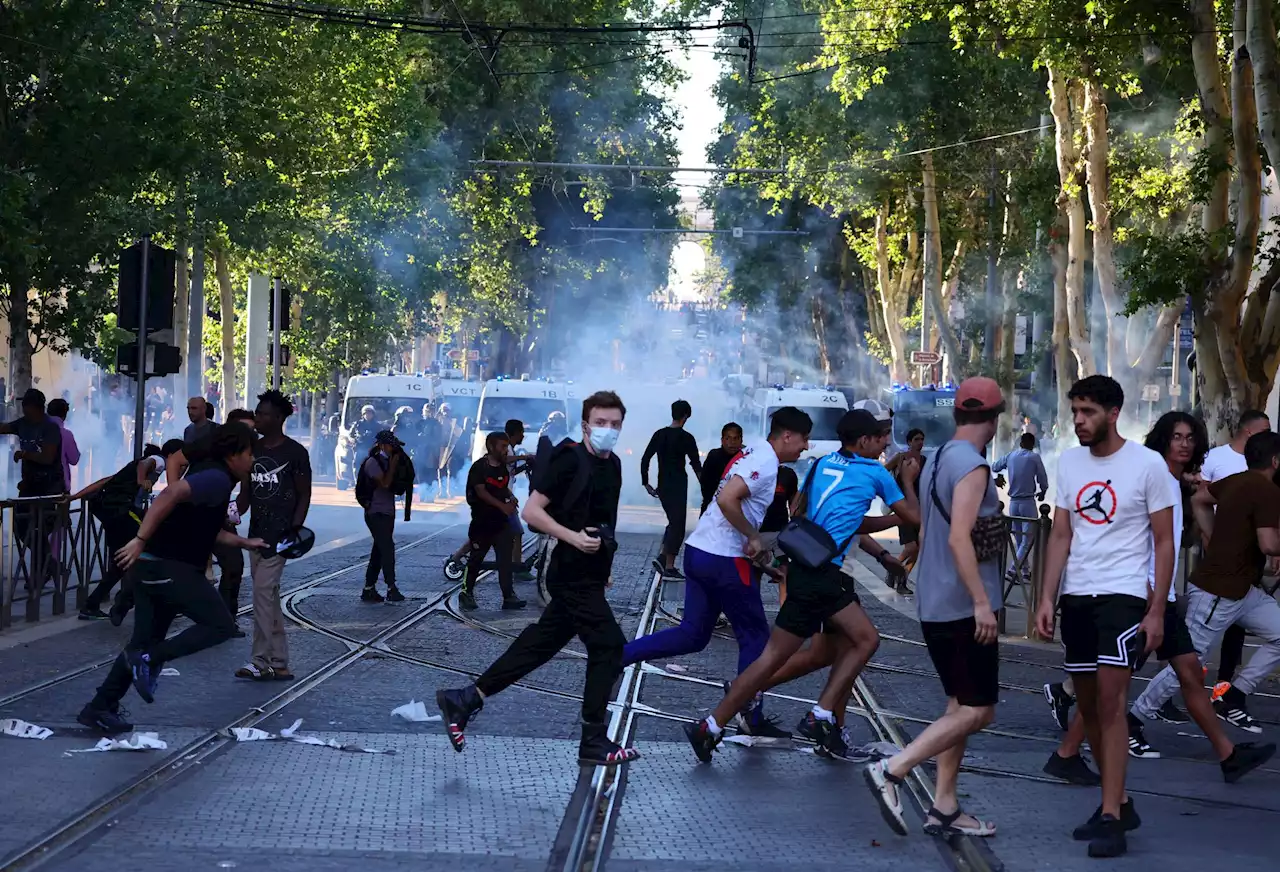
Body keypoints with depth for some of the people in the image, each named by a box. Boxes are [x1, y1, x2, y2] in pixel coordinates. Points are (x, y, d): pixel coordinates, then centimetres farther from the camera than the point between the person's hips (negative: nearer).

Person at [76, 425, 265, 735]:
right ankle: (149, 660, -10)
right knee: (219, 625, -7)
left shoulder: (215, 481, 20)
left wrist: (245, 542, 40)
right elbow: (172, 493, -28)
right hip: (168, 568, -10)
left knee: (144, 644, 14)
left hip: (153, 568, 10)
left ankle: (100, 708, 16)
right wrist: (141, 540, -31)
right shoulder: (217, 480, -12)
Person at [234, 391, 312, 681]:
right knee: (268, 597, 8)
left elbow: (304, 496, -3)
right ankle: (279, 664, 13)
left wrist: (294, 529, -14)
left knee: (263, 591, -14)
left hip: (280, 534, -7)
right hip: (256, 533, 7)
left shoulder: (295, 453, -6)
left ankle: (260, 661, -10)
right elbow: (245, 493, 14)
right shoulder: (252, 450, 11)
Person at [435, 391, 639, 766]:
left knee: (538, 646, 11)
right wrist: (574, 537, -24)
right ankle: (594, 742, 2)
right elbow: (531, 511, -16)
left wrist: (604, 566, 24)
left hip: (588, 577, 8)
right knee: (609, 647, -7)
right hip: (573, 576, -8)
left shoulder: (613, 465, 11)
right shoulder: (570, 460, -14)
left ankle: (464, 700, 18)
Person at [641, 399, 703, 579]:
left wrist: (646, 483, 11)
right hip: (678, 486, -6)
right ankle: (669, 567, -4)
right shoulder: (686, 438, -10)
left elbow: (645, 460, 5)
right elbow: (696, 465, -10)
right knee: (678, 525, -1)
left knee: (673, 522, 20)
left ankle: (663, 559, 12)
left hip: (662, 486, 6)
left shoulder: (659, 434, 6)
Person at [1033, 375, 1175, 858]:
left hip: (1124, 595, -6)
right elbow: (1060, 535, 11)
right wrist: (1047, 598, 3)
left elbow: (1164, 542, -3)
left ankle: (1111, 818, -10)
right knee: (1088, 704, 10)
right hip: (1076, 596, 6)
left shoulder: (1148, 464, -6)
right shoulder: (1069, 461, 8)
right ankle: (1119, 801, 23)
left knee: (1110, 700, -13)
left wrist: (1157, 610, -8)